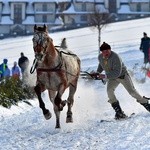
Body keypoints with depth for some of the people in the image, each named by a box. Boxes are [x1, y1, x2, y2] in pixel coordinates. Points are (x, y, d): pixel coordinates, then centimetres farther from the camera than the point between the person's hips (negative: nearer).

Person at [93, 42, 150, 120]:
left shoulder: (115, 58, -33)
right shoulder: (100, 57, -11)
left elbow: (117, 73, -37)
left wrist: (105, 76, -40)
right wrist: (98, 72, 2)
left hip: (122, 75, -5)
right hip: (112, 77, 5)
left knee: (132, 92, -6)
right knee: (109, 90, -22)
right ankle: (119, 112, -19)